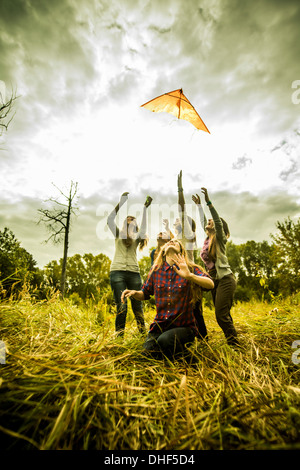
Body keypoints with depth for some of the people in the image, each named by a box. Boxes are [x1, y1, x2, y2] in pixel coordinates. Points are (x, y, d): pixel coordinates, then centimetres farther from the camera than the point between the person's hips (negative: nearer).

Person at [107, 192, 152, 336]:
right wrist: (121, 203, -5)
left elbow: (143, 229, -4)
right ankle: (119, 334, 3)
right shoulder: (118, 234, 15)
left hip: (134, 272, 2)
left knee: (137, 305, 3)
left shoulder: (137, 237, 16)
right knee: (121, 306, -8)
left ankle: (143, 331, 14)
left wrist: (145, 208, -6)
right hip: (117, 271, -1)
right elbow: (110, 219, 0)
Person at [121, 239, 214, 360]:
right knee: (148, 350, -17)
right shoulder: (155, 270, 3)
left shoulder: (190, 269, -6)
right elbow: (145, 294, 13)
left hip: (184, 326, -3)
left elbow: (210, 284, -21)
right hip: (160, 325, 3)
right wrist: (134, 293, -10)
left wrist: (190, 276, -39)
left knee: (164, 341, -29)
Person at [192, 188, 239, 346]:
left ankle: (234, 344, 1)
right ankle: (232, 342, 22)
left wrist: (208, 202, -27)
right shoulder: (208, 238, 12)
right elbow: (203, 220, 23)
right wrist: (199, 205, 29)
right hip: (215, 280, 8)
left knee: (221, 314, -11)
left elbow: (219, 222, -23)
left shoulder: (219, 238, -6)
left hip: (225, 279, -8)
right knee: (223, 315, 11)